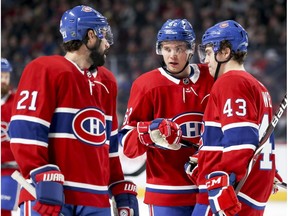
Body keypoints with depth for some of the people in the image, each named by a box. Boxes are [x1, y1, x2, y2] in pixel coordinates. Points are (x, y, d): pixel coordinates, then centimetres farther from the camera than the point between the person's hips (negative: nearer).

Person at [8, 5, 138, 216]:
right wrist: (44, 178, -21)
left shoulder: (107, 82, 20)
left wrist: (123, 192, 21)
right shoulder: (45, 70, -4)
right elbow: (25, 132, -12)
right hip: (50, 196, -8)